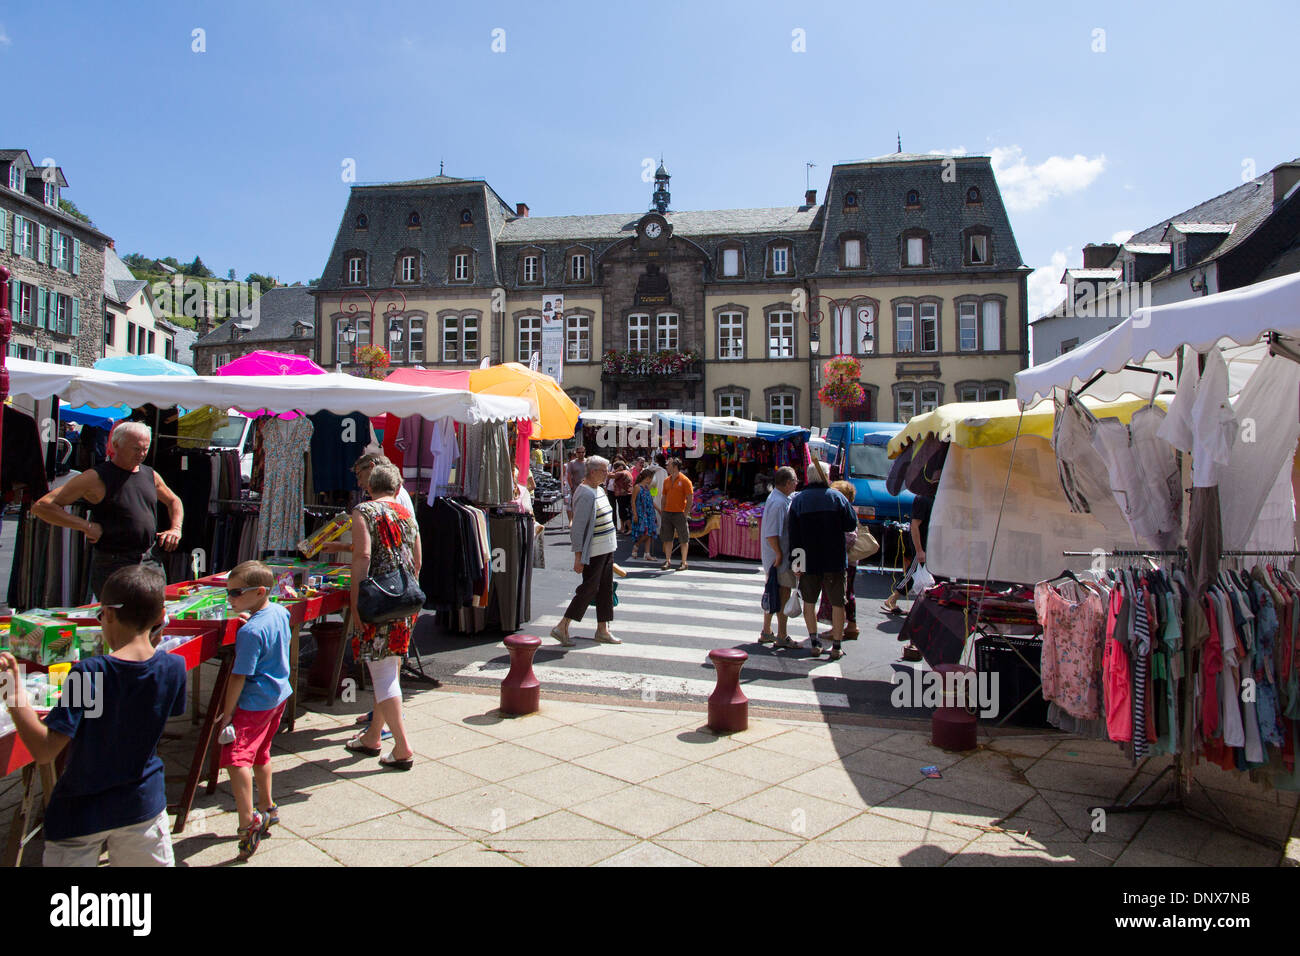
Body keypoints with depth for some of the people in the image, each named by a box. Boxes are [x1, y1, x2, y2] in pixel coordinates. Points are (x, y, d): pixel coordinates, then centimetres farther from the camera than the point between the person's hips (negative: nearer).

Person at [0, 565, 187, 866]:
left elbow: (44, 750, -23)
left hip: (80, 812, -3)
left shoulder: (87, 672, -24)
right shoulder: (173, 668, -14)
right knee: (154, 862, 20)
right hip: (142, 804, 3)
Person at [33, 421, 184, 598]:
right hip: (112, 565, -5)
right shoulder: (97, 478, -7)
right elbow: (41, 507, -11)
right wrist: (86, 526, -18)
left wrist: (176, 528, 11)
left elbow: (173, 501, 29)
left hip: (152, 563, 5)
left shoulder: (150, 475, 10)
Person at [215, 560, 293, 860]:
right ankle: (267, 808, 36)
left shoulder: (250, 632, -25)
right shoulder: (279, 612, 0)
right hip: (279, 694, 10)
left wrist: (227, 712, -13)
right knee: (260, 753, 23)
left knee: (236, 756, -16)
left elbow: (239, 677, -21)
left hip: (255, 703, -10)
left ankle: (248, 821, -20)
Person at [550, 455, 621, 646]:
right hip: (592, 551, -10)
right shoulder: (585, 494, -18)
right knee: (589, 588, -6)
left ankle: (602, 630, 19)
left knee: (606, 589, 11)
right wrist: (578, 556, -23)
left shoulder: (599, 490, 13)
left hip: (606, 548, 10)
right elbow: (578, 528, -21)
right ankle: (561, 627, 2)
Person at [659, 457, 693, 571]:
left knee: (683, 539, 1)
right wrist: (663, 512, 9)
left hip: (679, 513, -5)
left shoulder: (685, 481, -6)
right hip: (667, 513, 5)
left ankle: (684, 563, 9)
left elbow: (690, 499, -7)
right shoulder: (666, 480, 11)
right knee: (667, 538, 8)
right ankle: (668, 561, 17)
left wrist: (685, 514, -11)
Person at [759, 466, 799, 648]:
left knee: (772, 595, 16)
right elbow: (771, 534, -24)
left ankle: (766, 633, 26)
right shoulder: (779, 503, -20)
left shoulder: (779, 499, 11)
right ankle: (782, 637, 6)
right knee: (783, 595, -2)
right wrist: (779, 554, -19)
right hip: (780, 558, -10)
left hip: (772, 558, 10)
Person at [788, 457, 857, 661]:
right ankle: (836, 647, 8)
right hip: (834, 561, -1)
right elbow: (852, 524, -1)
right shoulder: (837, 497, -5)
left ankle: (814, 643, 15)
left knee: (809, 602, 15)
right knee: (837, 603, 7)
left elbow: (793, 535, -2)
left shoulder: (798, 500, 0)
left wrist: (795, 563, 2)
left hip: (809, 561, 1)